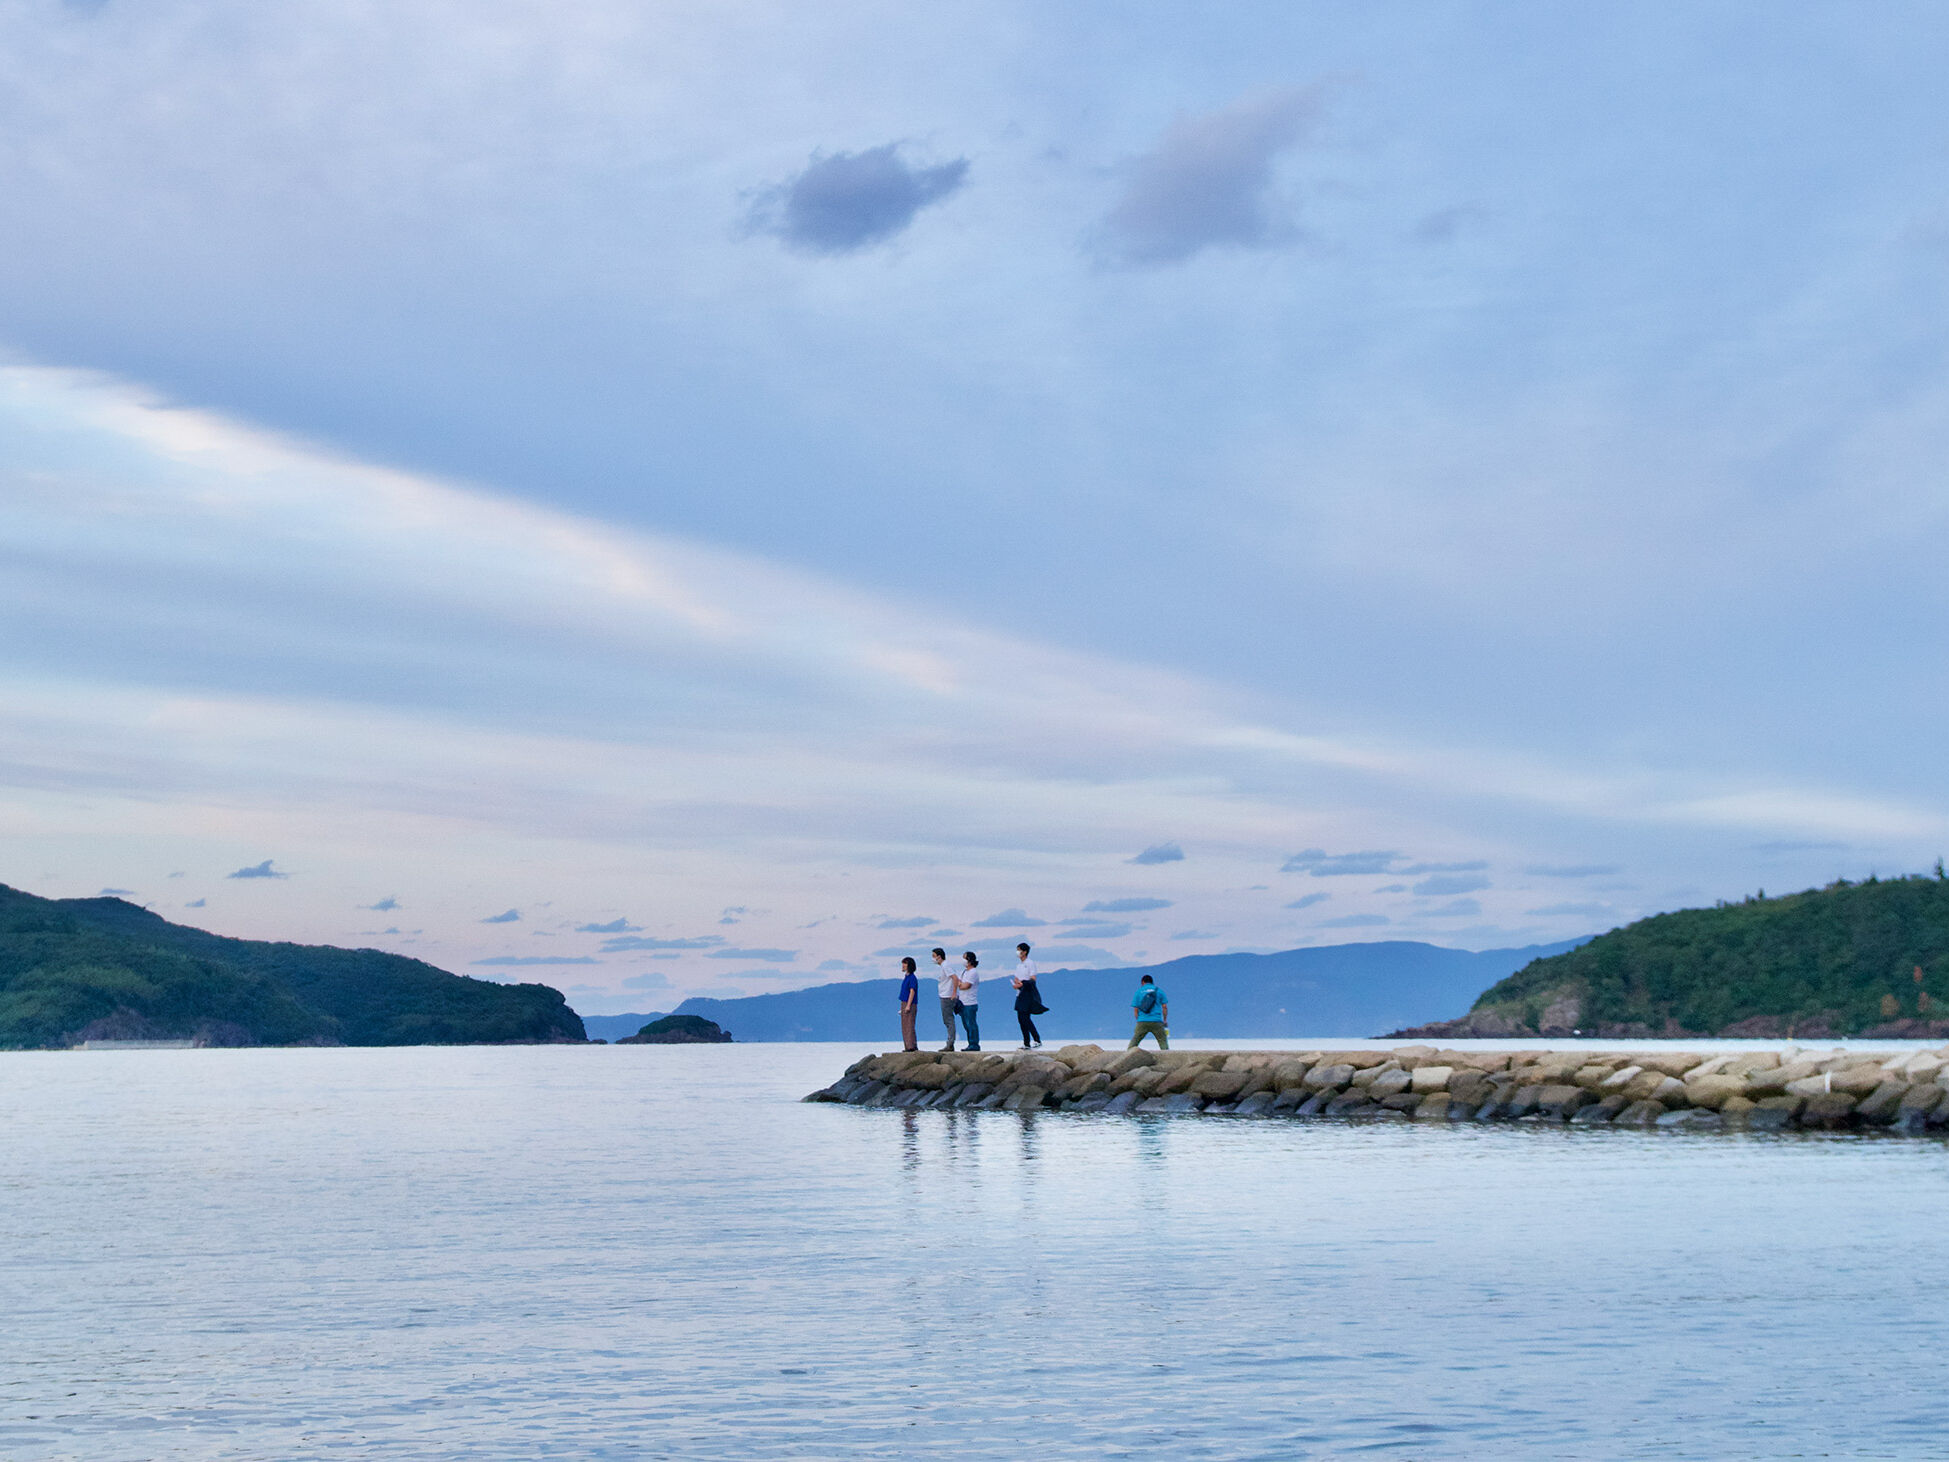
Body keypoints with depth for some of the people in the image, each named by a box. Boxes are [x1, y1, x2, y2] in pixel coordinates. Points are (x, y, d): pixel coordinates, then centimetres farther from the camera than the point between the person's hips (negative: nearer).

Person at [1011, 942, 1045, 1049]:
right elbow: (1016, 978, 16)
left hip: (1028, 994, -8)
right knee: (1021, 1018, 5)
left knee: (1025, 1018, -14)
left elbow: (1033, 979, -13)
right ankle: (1026, 1043, 9)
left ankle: (1037, 1039, -10)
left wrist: (1022, 984, -22)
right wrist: (1017, 982, -7)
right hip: (1020, 995, 8)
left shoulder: (1030, 963, -7)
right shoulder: (1019, 965, 18)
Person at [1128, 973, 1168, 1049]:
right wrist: (1165, 1020, 11)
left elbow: (1135, 1009, 5)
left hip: (1142, 1021, 1)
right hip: (1156, 1022, -1)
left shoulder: (1138, 992, 7)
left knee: (1133, 1043, 9)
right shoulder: (1159, 991, 7)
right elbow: (1164, 1007, 2)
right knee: (1163, 1042, 4)